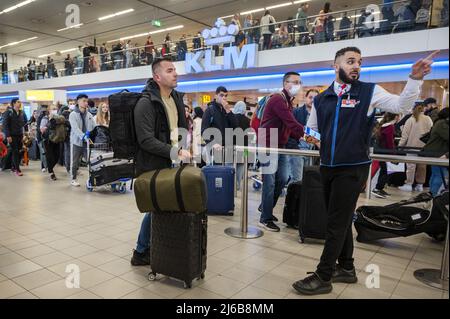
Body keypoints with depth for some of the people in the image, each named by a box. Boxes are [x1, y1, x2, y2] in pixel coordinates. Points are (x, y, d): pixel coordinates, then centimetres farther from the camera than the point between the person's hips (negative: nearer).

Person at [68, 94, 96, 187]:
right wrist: (84, 137, -31)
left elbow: (95, 127, 5)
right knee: (75, 162, 7)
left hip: (88, 141, 3)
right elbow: (75, 129, -17)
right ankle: (73, 179, 19)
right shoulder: (73, 115, -4)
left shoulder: (89, 115, 11)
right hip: (77, 141, -3)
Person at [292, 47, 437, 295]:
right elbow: (311, 128, 18)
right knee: (340, 220, 15)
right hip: (327, 167, 5)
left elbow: (401, 105, -9)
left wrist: (415, 79, -23)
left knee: (337, 223, -1)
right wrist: (310, 137, -5)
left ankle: (323, 277, 11)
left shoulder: (370, 92, 0)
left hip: (353, 169, -5)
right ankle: (346, 268, 32)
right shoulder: (321, 99, 9)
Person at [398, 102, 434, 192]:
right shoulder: (428, 120, -2)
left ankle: (409, 184, 3)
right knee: (422, 165, 10)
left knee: (411, 165, 2)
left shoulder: (411, 120, -9)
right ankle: (420, 185, 17)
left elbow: (405, 135, -7)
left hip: (412, 146, -3)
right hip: (424, 147, 3)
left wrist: (400, 145, 0)